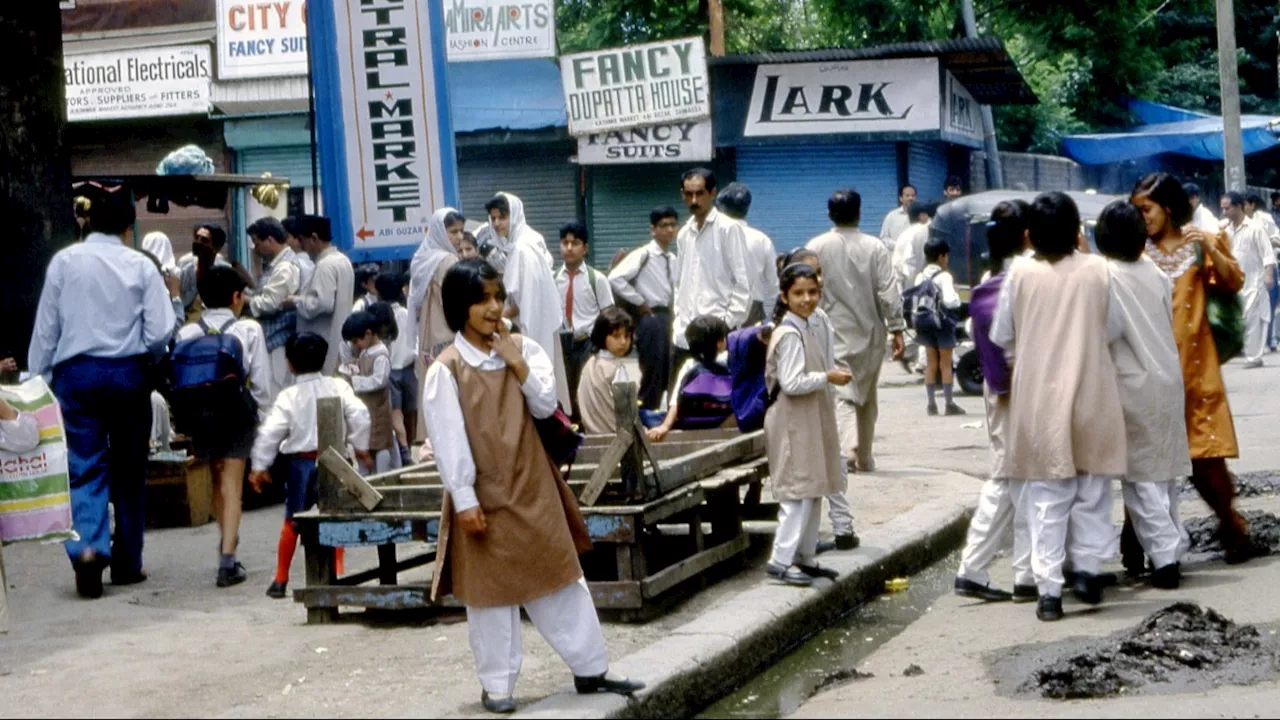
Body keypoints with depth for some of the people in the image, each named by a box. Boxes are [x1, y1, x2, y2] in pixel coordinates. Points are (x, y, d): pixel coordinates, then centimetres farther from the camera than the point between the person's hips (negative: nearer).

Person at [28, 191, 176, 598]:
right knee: (129, 470, 10)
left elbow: (46, 327, 3)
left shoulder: (65, 262, 1)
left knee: (84, 468, 0)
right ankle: (127, 563, 16)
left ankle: (88, 545, -23)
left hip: (76, 372, 0)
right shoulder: (140, 266, -1)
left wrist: (38, 379, 8)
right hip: (128, 372, 0)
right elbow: (161, 331, -4)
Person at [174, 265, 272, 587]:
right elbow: (261, 382, -6)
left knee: (217, 480, 21)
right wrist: (264, 418, 5)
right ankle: (228, 560, -8)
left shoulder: (186, 334, 0)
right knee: (232, 485, -1)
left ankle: (228, 539, 36)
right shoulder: (249, 331, -6)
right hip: (237, 414, -2)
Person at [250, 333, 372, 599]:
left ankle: (281, 580, 14)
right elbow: (359, 415, -8)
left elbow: (270, 432, -10)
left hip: (300, 461, -1)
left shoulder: (288, 397, -7)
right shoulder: (339, 388, -3)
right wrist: (361, 448, 5)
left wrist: (260, 466, -2)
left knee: (291, 521, 11)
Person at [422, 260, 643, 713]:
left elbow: (546, 405, -4)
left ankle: (590, 669, 18)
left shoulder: (523, 348, 4)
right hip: (484, 495, -4)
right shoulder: (446, 369, -10)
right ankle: (496, 685, 16)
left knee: (560, 576, 9)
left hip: (533, 486, 4)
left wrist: (516, 361, -14)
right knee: (490, 591, 5)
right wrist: (464, 500, -16)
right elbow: (448, 440, -12)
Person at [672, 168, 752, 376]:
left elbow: (743, 283, -7)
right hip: (684, 335, 6)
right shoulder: (684, 234, 14)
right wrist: (677, 319, 12)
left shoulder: (728, 229, -4)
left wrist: (729, 323, -12)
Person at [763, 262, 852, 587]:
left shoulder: (810, 329, 13)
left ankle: (805, 557, 21)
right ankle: (781, 560, -6)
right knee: (799, 491, -10)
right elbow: (791, 383, -24)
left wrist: (829, 374, 10)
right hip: (794, 423, -10)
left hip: (812, 419, 10)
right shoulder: (790, 334, -17)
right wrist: (828, 377, -17)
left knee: (815, 490, 13)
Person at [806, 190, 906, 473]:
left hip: (833, 334, -1)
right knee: (867, 397, 15)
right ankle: (864, 457, 24)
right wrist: (897, 329, -1)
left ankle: (847, 447, -28)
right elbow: (889, 292, -7)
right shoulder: (875, 247, -3)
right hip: (869, 333, 2)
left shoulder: (816, 247, -3)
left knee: (841, 393, -7)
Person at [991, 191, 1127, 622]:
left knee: (1047, 496, 5)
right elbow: (1114, 328, 3)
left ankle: (1049, 590, 3)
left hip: (1039, 397, 0)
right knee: (1092, 489, 17)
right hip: (1090, 394, 0)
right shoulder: (1095, 270, -5)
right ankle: (1087, 569, 13)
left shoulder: (1020, 273, -7)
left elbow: (1001, 336, -1)